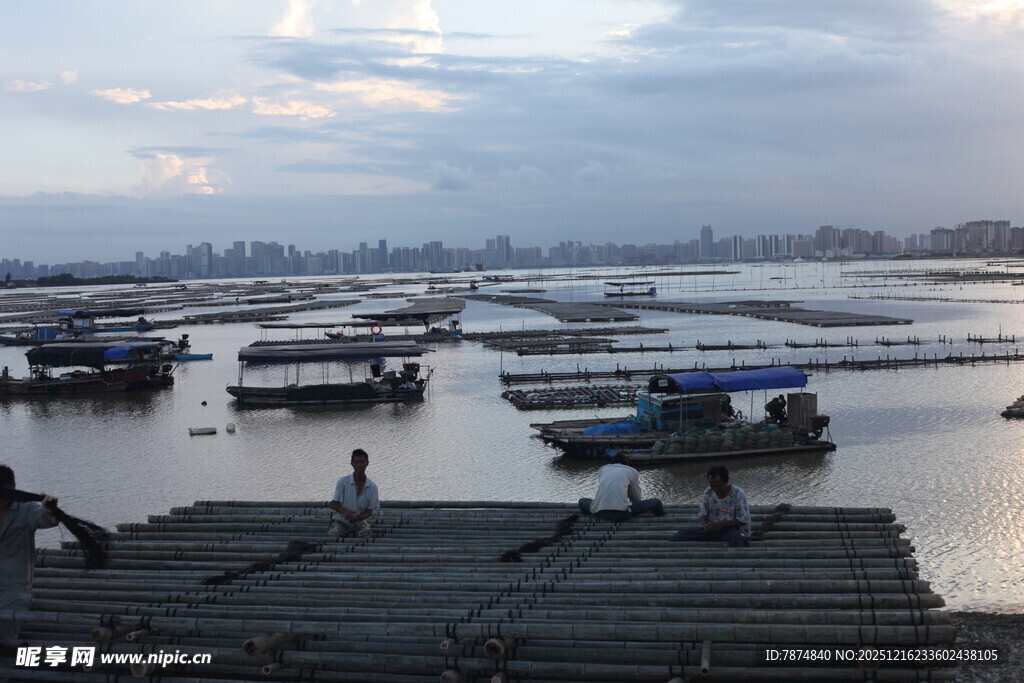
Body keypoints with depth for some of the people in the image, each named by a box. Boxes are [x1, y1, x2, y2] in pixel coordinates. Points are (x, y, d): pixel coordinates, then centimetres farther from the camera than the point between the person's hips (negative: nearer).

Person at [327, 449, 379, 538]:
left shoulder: (372, 487, -5)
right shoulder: (343, 482, -9)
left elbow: (370, 510, -2)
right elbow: (333, 504, -8)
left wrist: (358, 517, -23)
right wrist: (344, 512, -30)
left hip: (360, 521, 1)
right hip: (341, 520, -1)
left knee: (367, 533, -30)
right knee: (334, 534, -31)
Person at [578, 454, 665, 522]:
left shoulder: (602, 469, 26)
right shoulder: (632, 471, 18)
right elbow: (636, 497, 26)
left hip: (599, 513, 3)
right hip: (621, 513, -3)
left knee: (582, 501, 32)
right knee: (656, 502, 10)